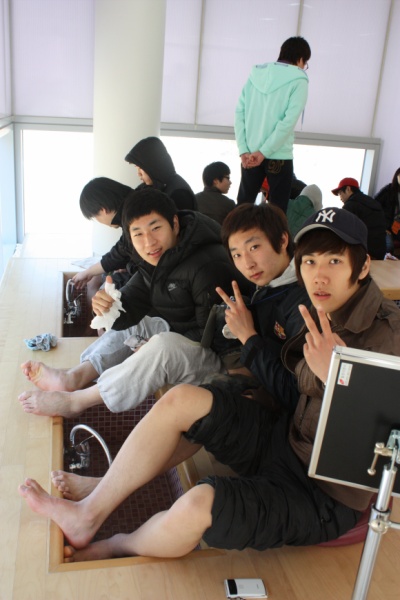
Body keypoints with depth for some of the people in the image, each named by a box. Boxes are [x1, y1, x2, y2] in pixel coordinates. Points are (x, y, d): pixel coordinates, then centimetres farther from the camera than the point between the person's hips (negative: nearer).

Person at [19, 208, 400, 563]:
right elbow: (290, 392, 8)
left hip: (326, 498, -7)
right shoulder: (321, 315, 1)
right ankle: (90, 512, 4)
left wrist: (333, 377, -34)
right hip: (286, 443, 7)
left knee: (200, 504, -29)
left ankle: (118, 548, 7)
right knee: (181, 400, -8)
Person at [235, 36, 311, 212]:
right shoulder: (298, 81, -4)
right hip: (279, 156, -4)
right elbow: (288, 121, -15)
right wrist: (264, 152, -14)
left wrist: (243, 150, -2)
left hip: (250, 153, 5)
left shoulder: (255, 74, 10)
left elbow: (239, 113, 2)